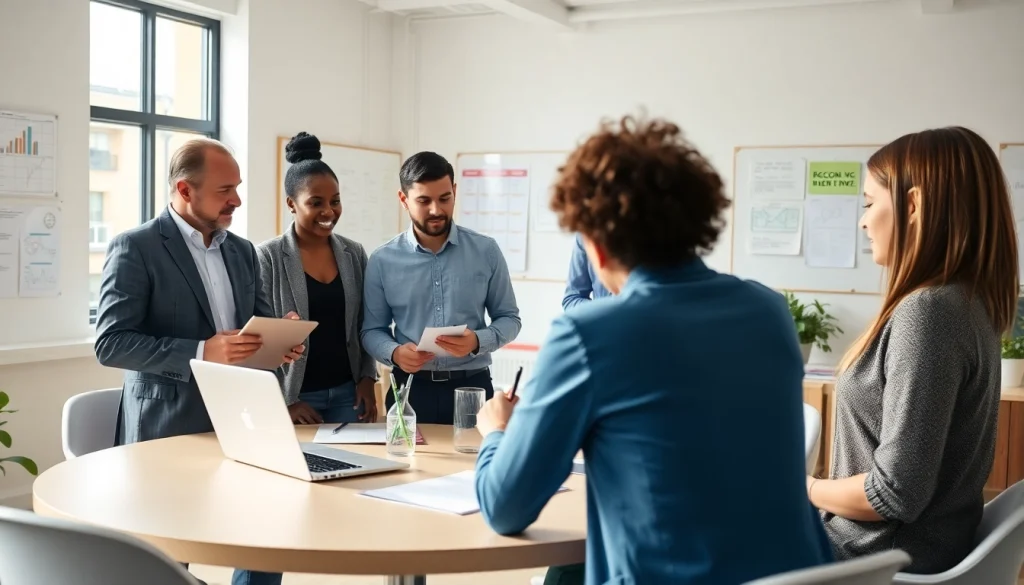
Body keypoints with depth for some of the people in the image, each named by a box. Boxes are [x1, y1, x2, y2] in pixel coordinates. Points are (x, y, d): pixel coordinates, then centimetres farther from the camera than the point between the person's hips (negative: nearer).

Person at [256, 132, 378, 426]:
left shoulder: (354, 254, 5)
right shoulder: (268, 257, -7)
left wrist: (368, 378, 2)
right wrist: (284, 401, -10)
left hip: (347, 393, 4)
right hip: (294, 397, -3)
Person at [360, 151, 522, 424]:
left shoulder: (486, 251, 0)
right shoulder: (383, 260, 0)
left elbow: (509, 318, 4)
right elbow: (372, 330, 6)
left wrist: (477, 341, -16)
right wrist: (394, 353, -16)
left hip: (471, 387, 0)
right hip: (410, 389, 0)